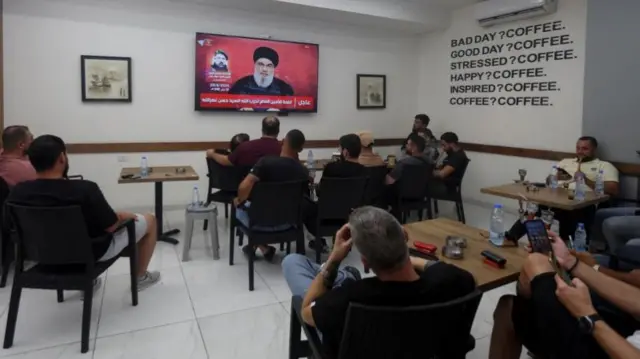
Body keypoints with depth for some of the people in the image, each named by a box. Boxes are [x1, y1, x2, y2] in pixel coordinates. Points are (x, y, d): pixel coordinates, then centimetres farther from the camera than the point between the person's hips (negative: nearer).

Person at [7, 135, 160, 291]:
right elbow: (111, 226, -22)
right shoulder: (84, 189, -33)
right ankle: (140, 277, 29)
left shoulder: (17, 192, -16)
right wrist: (122, 216, 1)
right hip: (93, 252, -5)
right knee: (149, 220, 12)